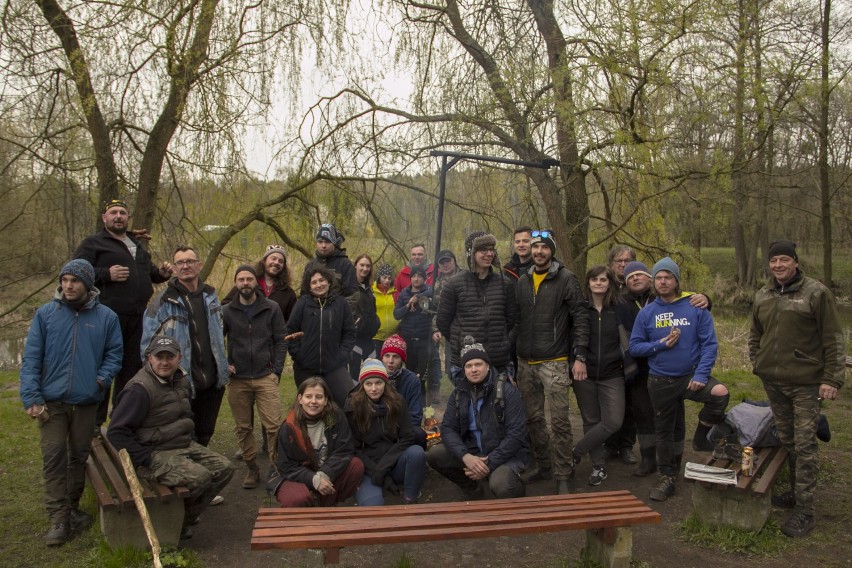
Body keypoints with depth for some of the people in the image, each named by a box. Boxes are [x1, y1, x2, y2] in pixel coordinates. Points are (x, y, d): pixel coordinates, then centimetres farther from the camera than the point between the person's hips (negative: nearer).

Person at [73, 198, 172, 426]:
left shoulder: (137, 244, 22)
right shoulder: (93, 243, 2)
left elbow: (148, 271, 34)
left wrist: (161, 273, 12)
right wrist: (106, 274, -19)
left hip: (138, 318, 6)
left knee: (132, 367, 11)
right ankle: (95, 421, 6)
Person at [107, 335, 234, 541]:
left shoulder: (181, 381, 8)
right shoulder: (140, 389, -19)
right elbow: (116, 432, -21)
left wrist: (190, 444, 15)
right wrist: (146, 459, -20)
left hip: (184, 446, 9)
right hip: (156, 454, -9)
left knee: (224, 468, -3)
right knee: (199, 477, -28)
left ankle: (186, 516, 10)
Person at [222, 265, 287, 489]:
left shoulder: (271, 308, 2)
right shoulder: (227, 311, 5)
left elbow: (281, 341, 2)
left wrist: (276, 371, -4)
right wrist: (224, 364, -1)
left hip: (266, 378, -1)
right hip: (237, 380, 2)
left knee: (273, 426, -6)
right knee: (243, 428, 9)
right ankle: (251, 469, 22)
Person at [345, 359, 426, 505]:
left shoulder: (397, 402, -1)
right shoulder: (352, 407, -7)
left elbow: (407, 438, -5)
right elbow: (354, 448, -5)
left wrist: (383, 466, -16)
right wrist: (376, 471, -15)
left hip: (393, 464, 3)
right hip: (368, 467, -3)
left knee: (417, 452, -29)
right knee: (372, 505, -31)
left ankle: (409, 502, -9)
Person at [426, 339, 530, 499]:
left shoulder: (506, 391, -13)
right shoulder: (459, 393, 2)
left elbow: (516, 433, -17)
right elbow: (448, 428, -3)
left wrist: (489, 464, -23)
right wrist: (466, 456, -21)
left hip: (506, 453, -5)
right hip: (473, 451, 5)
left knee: (501, 486, -35)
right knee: (433, 455, -13)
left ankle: (517, 488, 5)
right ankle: (472, 488, 11)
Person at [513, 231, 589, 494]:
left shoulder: (565, 279, -5)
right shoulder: (523, 281, 10)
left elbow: (580, 318, -7)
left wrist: (580, 356, -11)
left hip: (554, 362, -5)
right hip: (525, 363, 5)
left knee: (559, 420, -3)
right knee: (533, 418, 13)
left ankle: (562, 474, 10)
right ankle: (542, 464, 28)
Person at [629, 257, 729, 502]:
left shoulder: (695, 308, -5)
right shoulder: (646, 313, 1)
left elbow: (709, 343, -9)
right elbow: (635, 347, 0)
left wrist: (701, 375, -19)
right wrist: (661, 345, -15)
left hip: (691, 376, -1)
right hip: (660, 381, 1)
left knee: (720, 393, -29)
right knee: (666, 431, 10)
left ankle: (701, 438, -4)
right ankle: (667, 478, 29)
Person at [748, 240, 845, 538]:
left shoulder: (816, 293, -8)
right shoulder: (762, 296, 9)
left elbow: (833, 340, -9)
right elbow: (755, 335, 21)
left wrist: (832, 379, -12)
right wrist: (758, 364, 12)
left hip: (805, 383, -6)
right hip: (772, 382, 6)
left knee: (804, 446, -4)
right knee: (786, 441, 15)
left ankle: (804, 511, 3)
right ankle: (796, 491, 30)